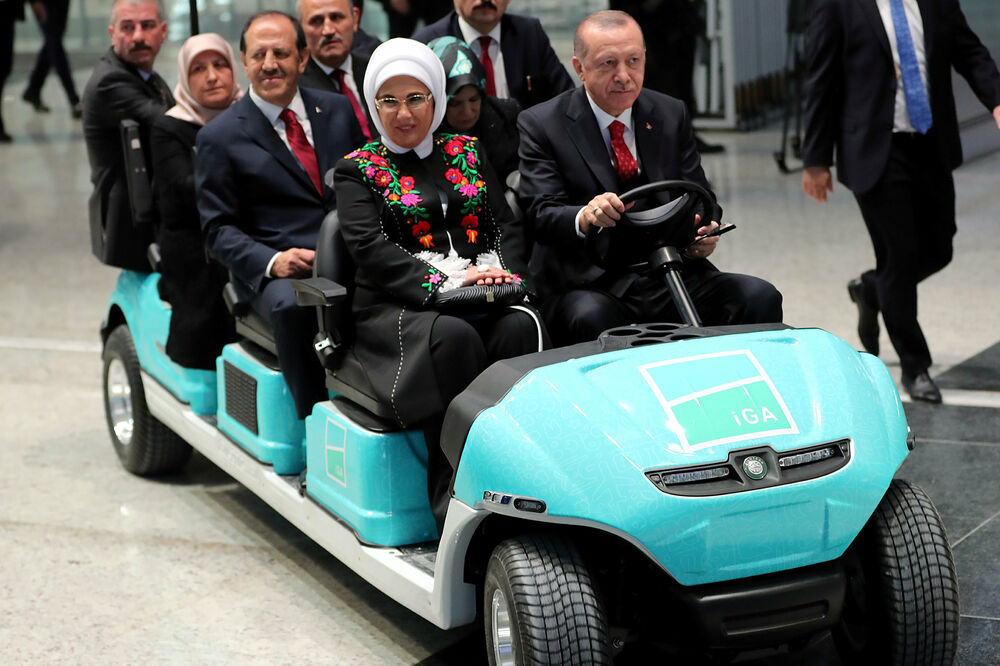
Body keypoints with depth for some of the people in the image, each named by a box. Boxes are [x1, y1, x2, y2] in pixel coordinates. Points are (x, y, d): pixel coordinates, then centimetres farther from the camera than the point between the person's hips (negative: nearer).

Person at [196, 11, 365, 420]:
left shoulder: (337, 109, 16)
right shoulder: (219, 137, 4)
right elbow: (219, 230, 2)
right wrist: (271, 261, -17)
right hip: (273, 271, -3)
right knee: (291, 306, -38)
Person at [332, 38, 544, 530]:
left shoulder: (468, 152, 24)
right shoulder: (357, 170, 12)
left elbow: (504, 222, 15)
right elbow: (370, 248, -4)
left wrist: (504, 272, -9)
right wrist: (445, 284, -17)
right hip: (399, 307, -3)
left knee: (519, 328, -31)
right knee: (454, 337, -36)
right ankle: (454, 505, -37)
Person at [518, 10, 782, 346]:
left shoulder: (672, 114, 14)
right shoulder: (541, 124, 2)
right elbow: (541, 214, -9)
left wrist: (704, 232, -12)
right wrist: (584, 217, -33)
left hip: (671, 276, 4)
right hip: (588, 286, -4)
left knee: (759, 298, -20)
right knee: (591, 318, -38)